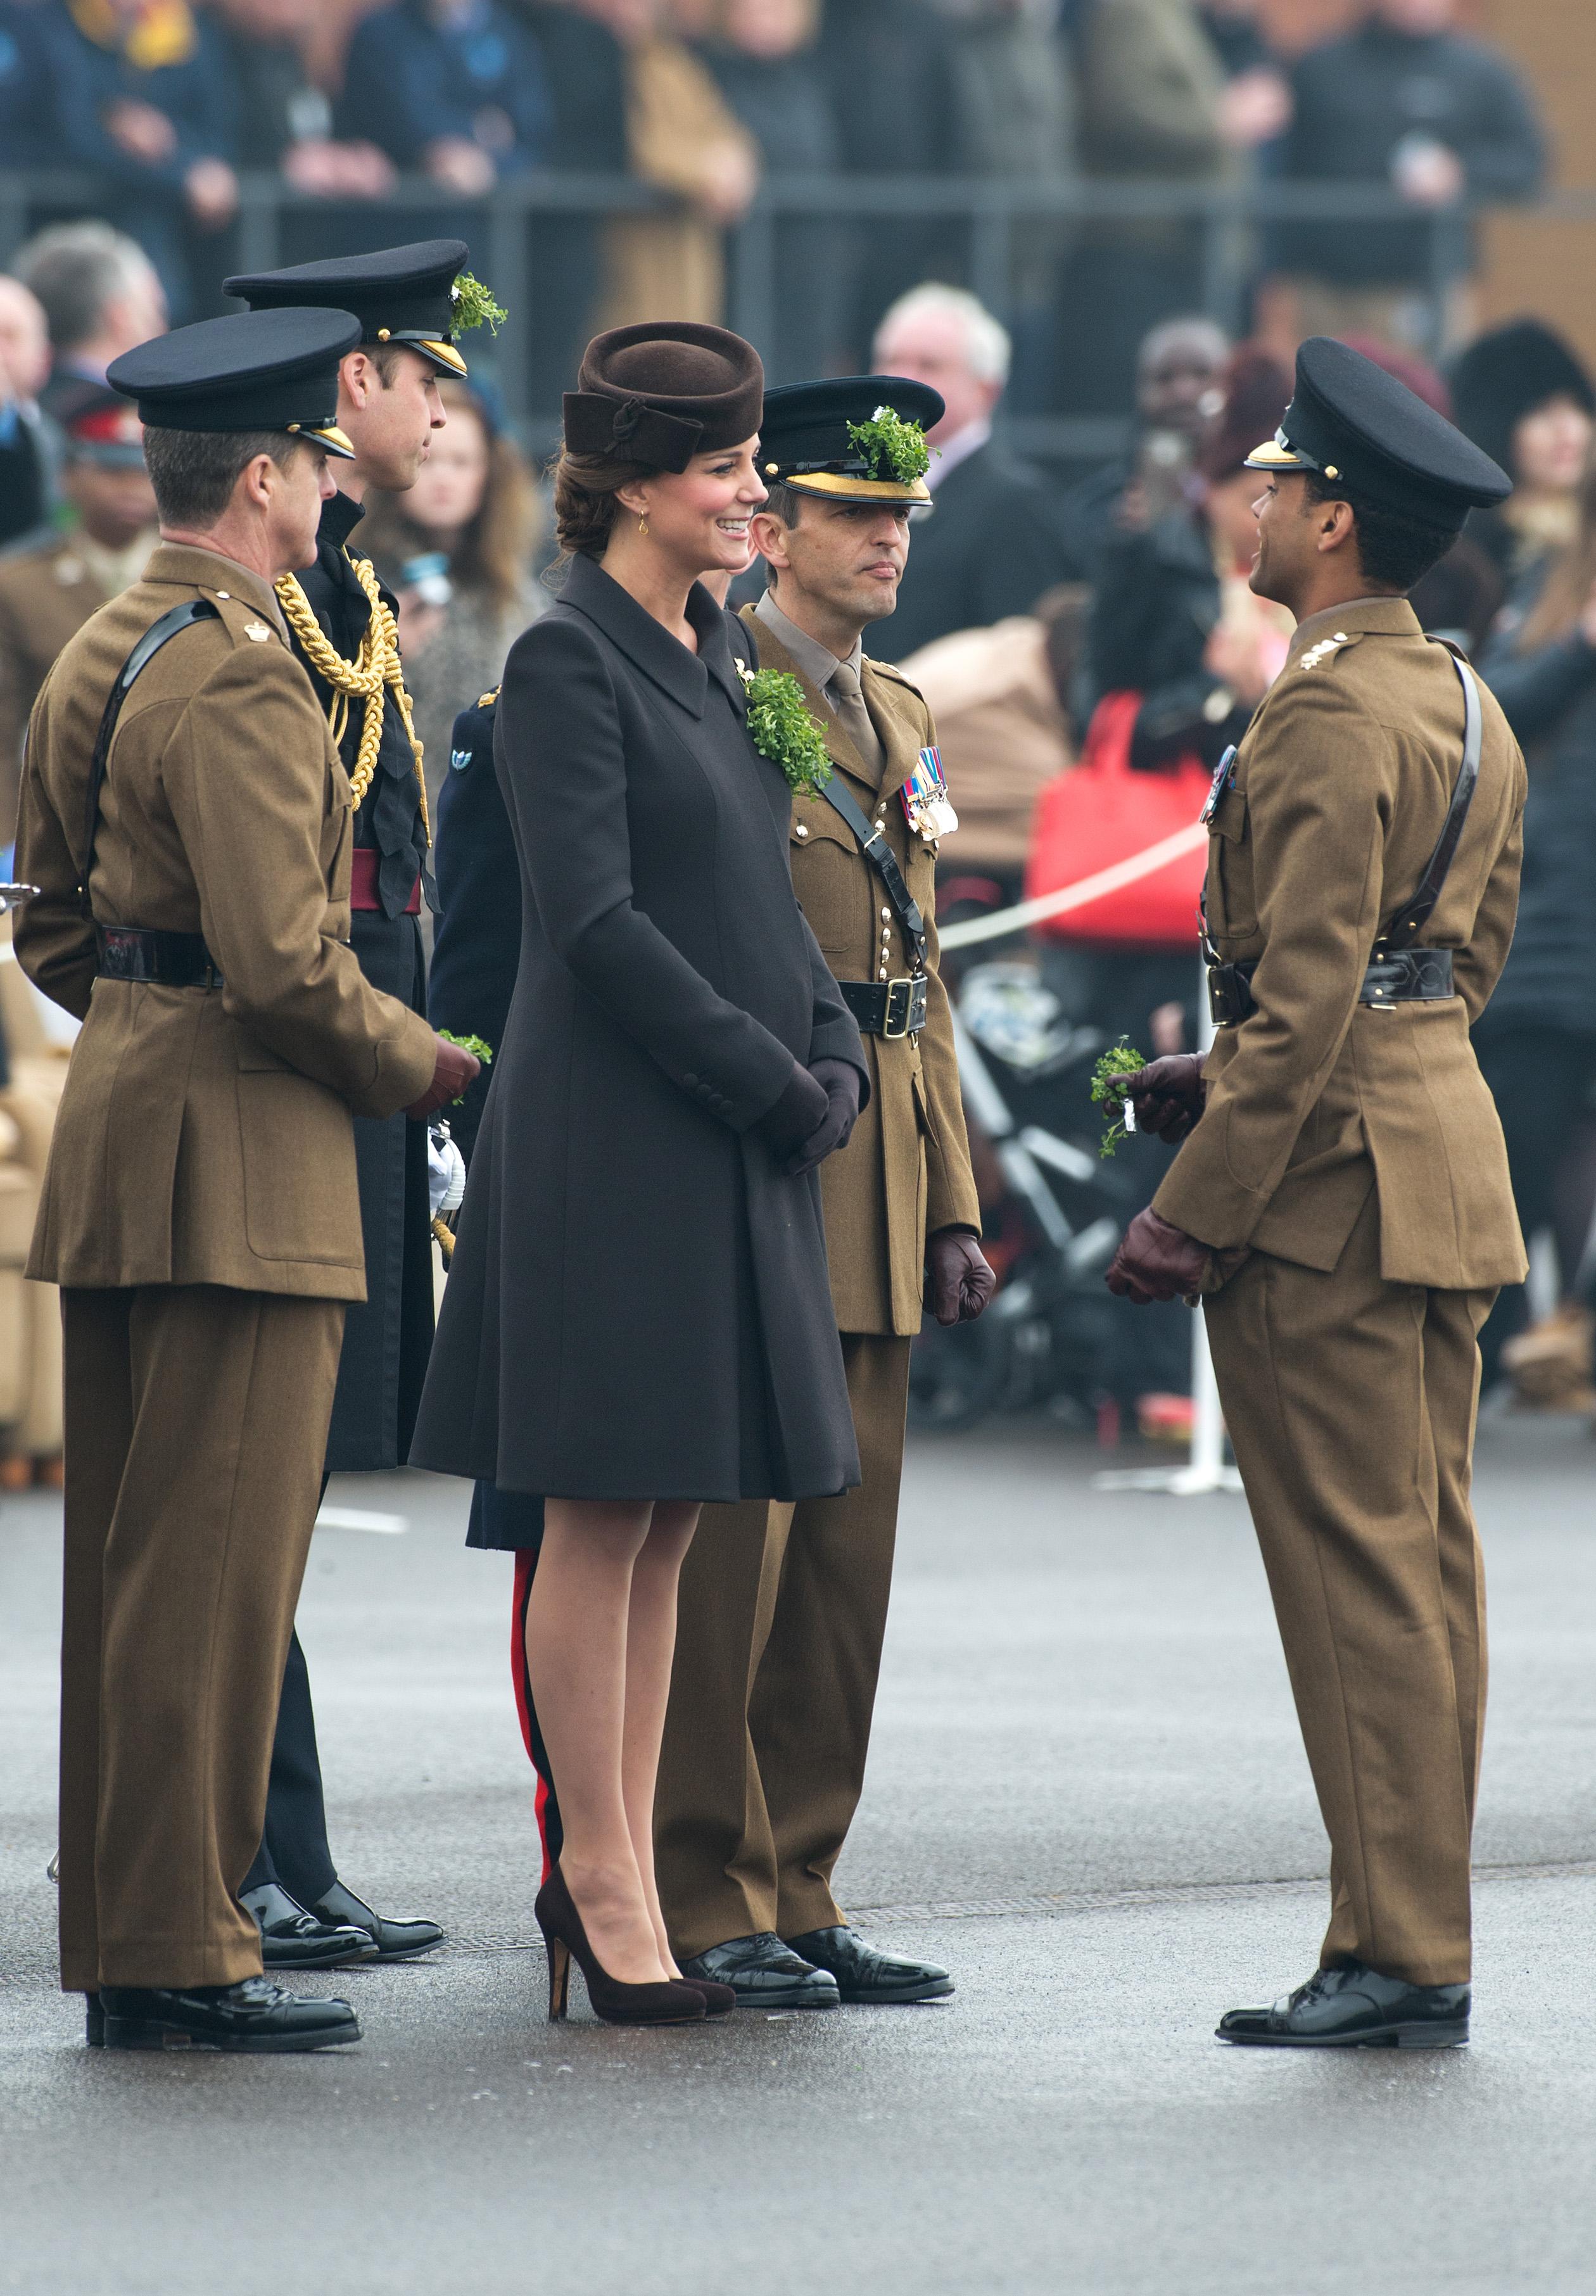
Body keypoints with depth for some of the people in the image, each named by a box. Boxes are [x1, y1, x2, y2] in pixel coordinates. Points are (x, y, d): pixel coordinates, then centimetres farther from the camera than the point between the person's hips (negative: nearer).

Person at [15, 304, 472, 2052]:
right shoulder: (238, 677, -16)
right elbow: (281, 956, -21)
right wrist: (415, 1065, -7)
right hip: (238, 1163, -10)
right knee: (217, 1567, -7)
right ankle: (183, 1952, -5)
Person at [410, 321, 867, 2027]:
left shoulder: (721, 655, 15)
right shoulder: (566, 663, -11)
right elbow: (596, 921, -17)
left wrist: (835, 1053, 4)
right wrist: (772, 1080, -16)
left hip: (736, 1147, 8)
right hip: (611, 1144, -8)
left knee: (669, 1522, 10)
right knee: (602, 1518, -3)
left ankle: (616, 1867, 15)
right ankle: (601, 1876, 3)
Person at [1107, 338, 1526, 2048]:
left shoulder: (1329, 722, -16)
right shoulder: (1471, 712, 14)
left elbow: (1307, 999, -20)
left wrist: (1193, 1218, -17)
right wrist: (1226, 1076, 19)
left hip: (1328, 1191, -10)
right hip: (1445, 1153, 10)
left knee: (1356, 1568, -7)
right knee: (1427, 1556, 9)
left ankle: (1392, 1953, -6)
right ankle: (1423, 1948, 11)